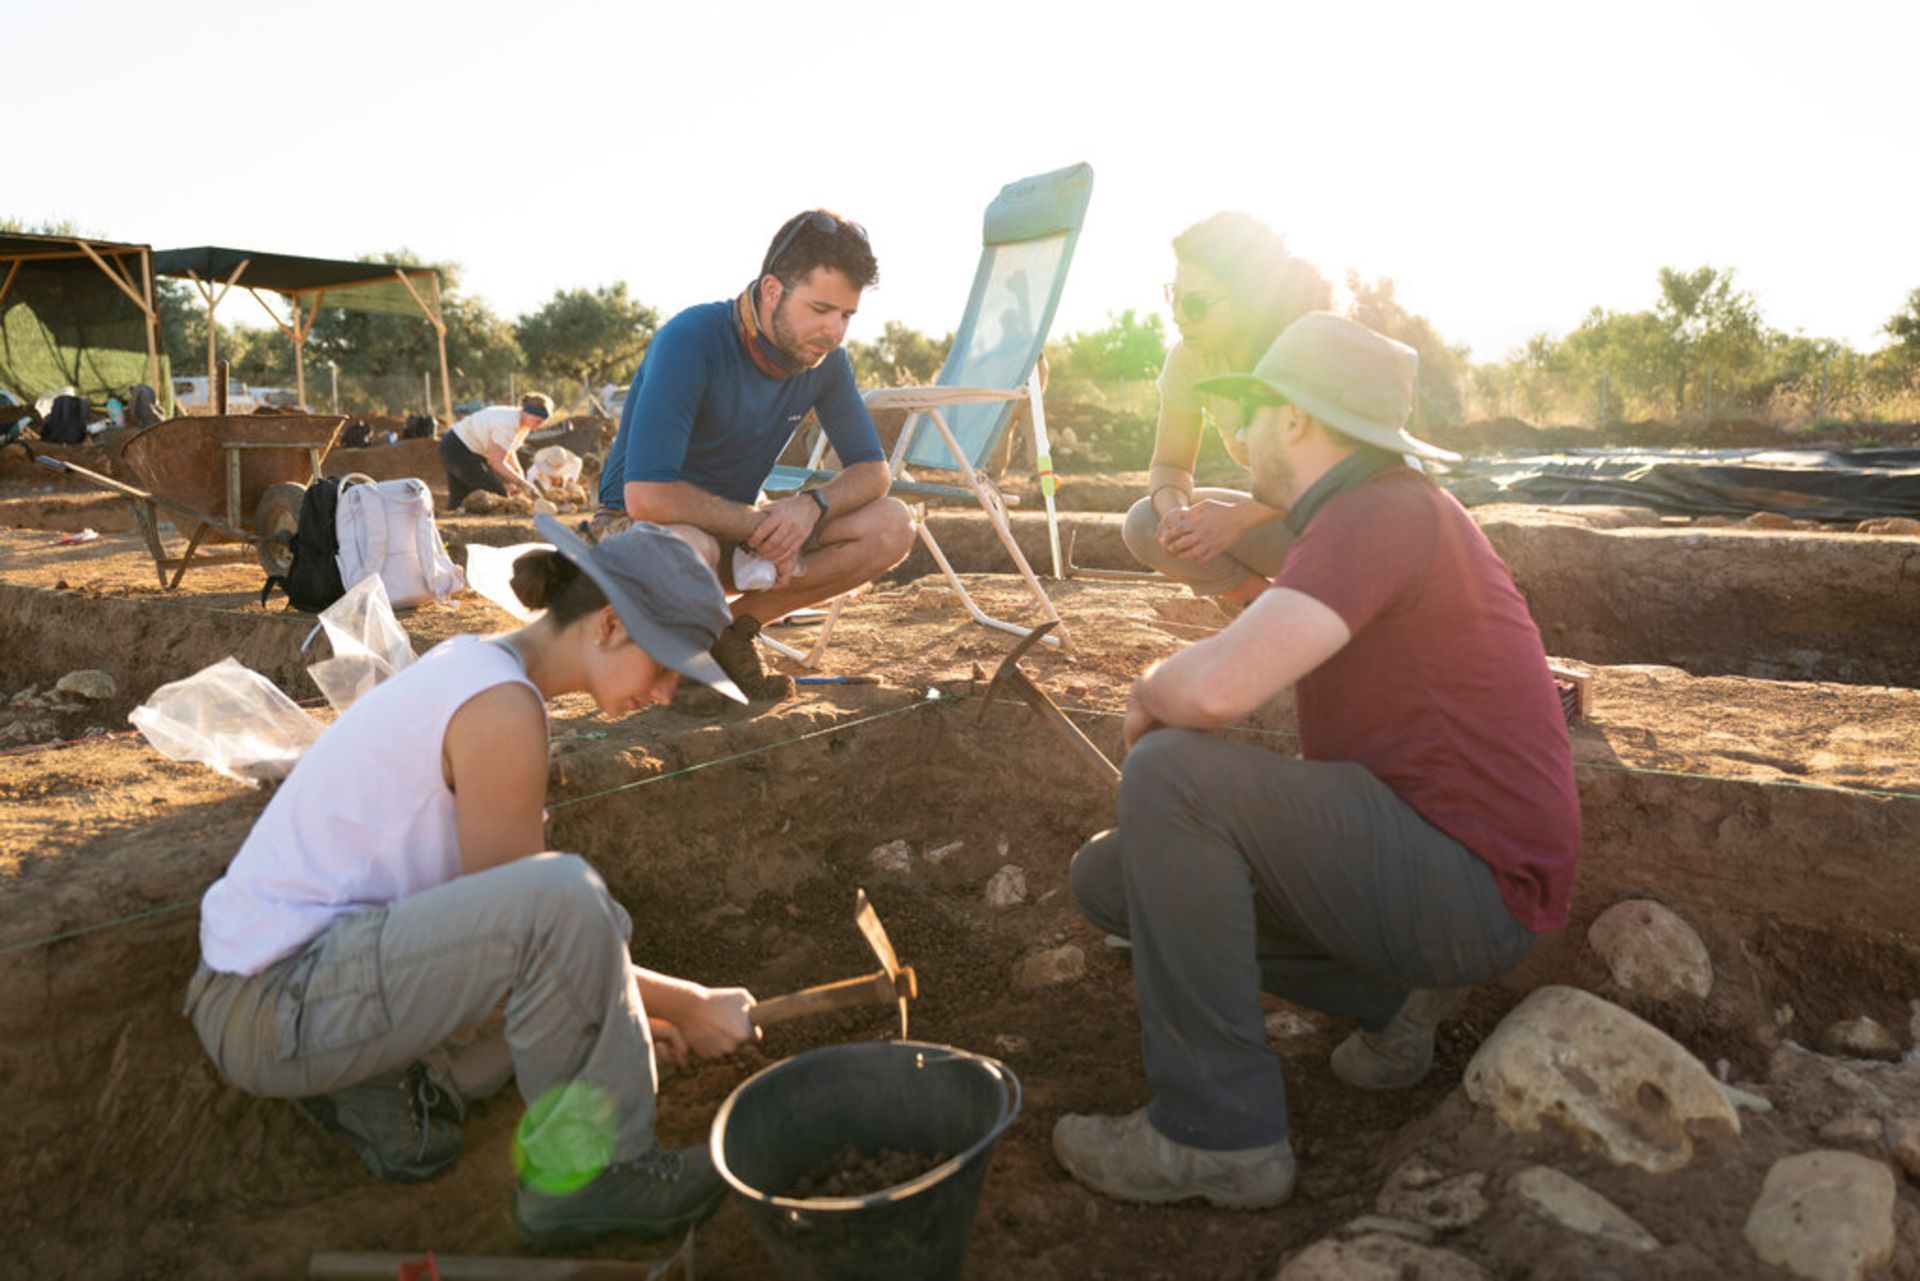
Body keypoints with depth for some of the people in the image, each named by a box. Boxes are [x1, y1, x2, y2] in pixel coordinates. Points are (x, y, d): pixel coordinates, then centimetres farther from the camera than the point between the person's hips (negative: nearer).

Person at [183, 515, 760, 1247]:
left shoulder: (473, 667, 8)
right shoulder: (501, 706, -21)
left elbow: (495, 902, 14)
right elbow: (529, 913, -16)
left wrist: (616, 1010, 11)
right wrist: (689, 1005, -6)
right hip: (274, 1004, -10)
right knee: (564, 896, -30)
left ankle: (373, 1087, 11)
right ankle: (585, 1174, -11)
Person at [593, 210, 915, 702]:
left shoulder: (824, 358, -8)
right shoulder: (692, 341, -26)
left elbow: (872, 468, -1)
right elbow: (646, 496, -34)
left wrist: (813, 505, -22)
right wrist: (757, 523, -25)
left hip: (737, 525, 6)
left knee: (892, 527, -13)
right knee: (686, 549, -43)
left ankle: (734, 625, -5)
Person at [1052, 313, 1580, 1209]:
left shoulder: (1384, 514, -19)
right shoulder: (1378, 511, 14)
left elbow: (1215, 688, -32)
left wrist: (1149, 693, -10)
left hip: (1474, 885, -10)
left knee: (1171, 774, -26)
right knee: (1109, 876, 7)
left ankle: (1219, 1132, -15)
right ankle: (1393, 994, 9)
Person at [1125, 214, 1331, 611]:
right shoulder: (1189, 359, -10)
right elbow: (1170, 464, -4)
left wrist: (1241, 517, -41)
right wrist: (1174, 509, -29)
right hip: (1281, 511, 5)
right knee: (1146, 524, -17)